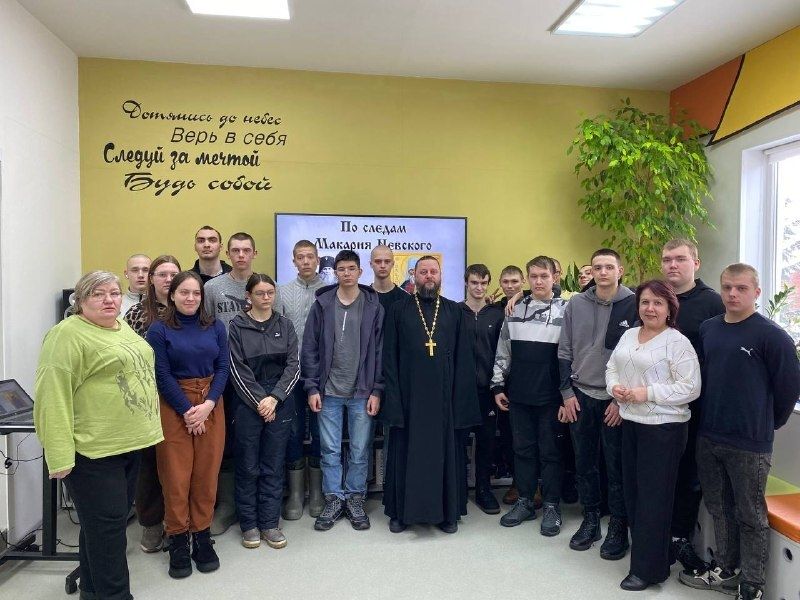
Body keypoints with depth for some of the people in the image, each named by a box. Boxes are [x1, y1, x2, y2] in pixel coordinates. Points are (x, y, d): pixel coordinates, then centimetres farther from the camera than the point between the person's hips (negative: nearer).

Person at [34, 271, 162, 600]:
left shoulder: (123, 329, 12)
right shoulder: (68, 335, -14)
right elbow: (53, 395, -19)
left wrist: (142, 430, 20)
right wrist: (60, 456, -22)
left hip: (129, 442, 9)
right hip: (94, 449, -8)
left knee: (114, 519, 17)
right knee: (106, 524, -1)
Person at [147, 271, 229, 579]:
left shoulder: (215, 327, 6)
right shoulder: (159, 329, -2)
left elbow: (222, 368, 3)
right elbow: (162, 375, -6)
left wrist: (207, 405, -10)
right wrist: (187, 411, -11)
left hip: (211, 406, 3)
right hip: (174, 407, -2)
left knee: (206, 474, 5)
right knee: (176, 475, 1)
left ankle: (202, 536, 19)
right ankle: (178, 541, 15)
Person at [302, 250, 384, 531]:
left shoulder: (374, 306, 0)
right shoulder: (322, 304, 2)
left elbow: (379, 351, -1)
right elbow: (309, 349, 2)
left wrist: (376, 391, -4)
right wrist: (312, 388, -3)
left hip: (362, 392, 0)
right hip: (329, 391, 1)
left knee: (360, 452, 8)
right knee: (330, 450, 9)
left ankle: (355, 499, 25)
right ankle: (334, 499, 24)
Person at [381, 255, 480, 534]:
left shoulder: (455, 312, 6)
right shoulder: (398, 310, 3)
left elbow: (464, 358, 3)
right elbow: (389, 357, 0)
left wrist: (460, 396, -5)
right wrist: (393, 395, -8)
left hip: (444, 395, 1)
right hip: (409, 395, -1)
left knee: (445, 452, 8)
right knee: (405, 453, 7)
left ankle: (447, 511, 23)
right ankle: (400, 511, 22)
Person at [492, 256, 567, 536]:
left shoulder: (566, 310, -4)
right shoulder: (515, 311, 8)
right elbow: (503, 352, 11)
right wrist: (498, 386, 8)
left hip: (550, 395, -3)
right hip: (519, 395, 4)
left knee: (550, 450, 6)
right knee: (523, 448, 12)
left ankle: (552, 506, 20)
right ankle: (525, 501, 25)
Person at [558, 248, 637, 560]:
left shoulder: (633, 305, -6)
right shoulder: (576, 304, 3)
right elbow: (564, 351, 7)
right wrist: (567, 394, 2)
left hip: (615, 401, -3)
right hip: (580, 396, 3)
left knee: (617, 466, 5)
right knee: (584, 462, 12)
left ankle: (618, 527, 22)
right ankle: (590, 520, 29)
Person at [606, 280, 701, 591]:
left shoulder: (678, 342, -13)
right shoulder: (628, 335, 9)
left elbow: (690, 387, -18)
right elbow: (612, 367, 16)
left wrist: (648, 393, -22)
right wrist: (614, 386, -5)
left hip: (664, 427, -7)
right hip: (630, 422, 7)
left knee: (653, 496, 3)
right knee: (632, 490, 16)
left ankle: (648, 568, 17)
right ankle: (643, 551, 34)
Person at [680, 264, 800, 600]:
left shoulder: (771, 335, -12)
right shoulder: (708, 329, 6)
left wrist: (769, 423, 3)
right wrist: (709, 417, 14)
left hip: (750, 443, -5)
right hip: (708, 437, 6)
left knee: (750, 516, 8)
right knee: (719, 508, 18)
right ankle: (724, 570, 35)